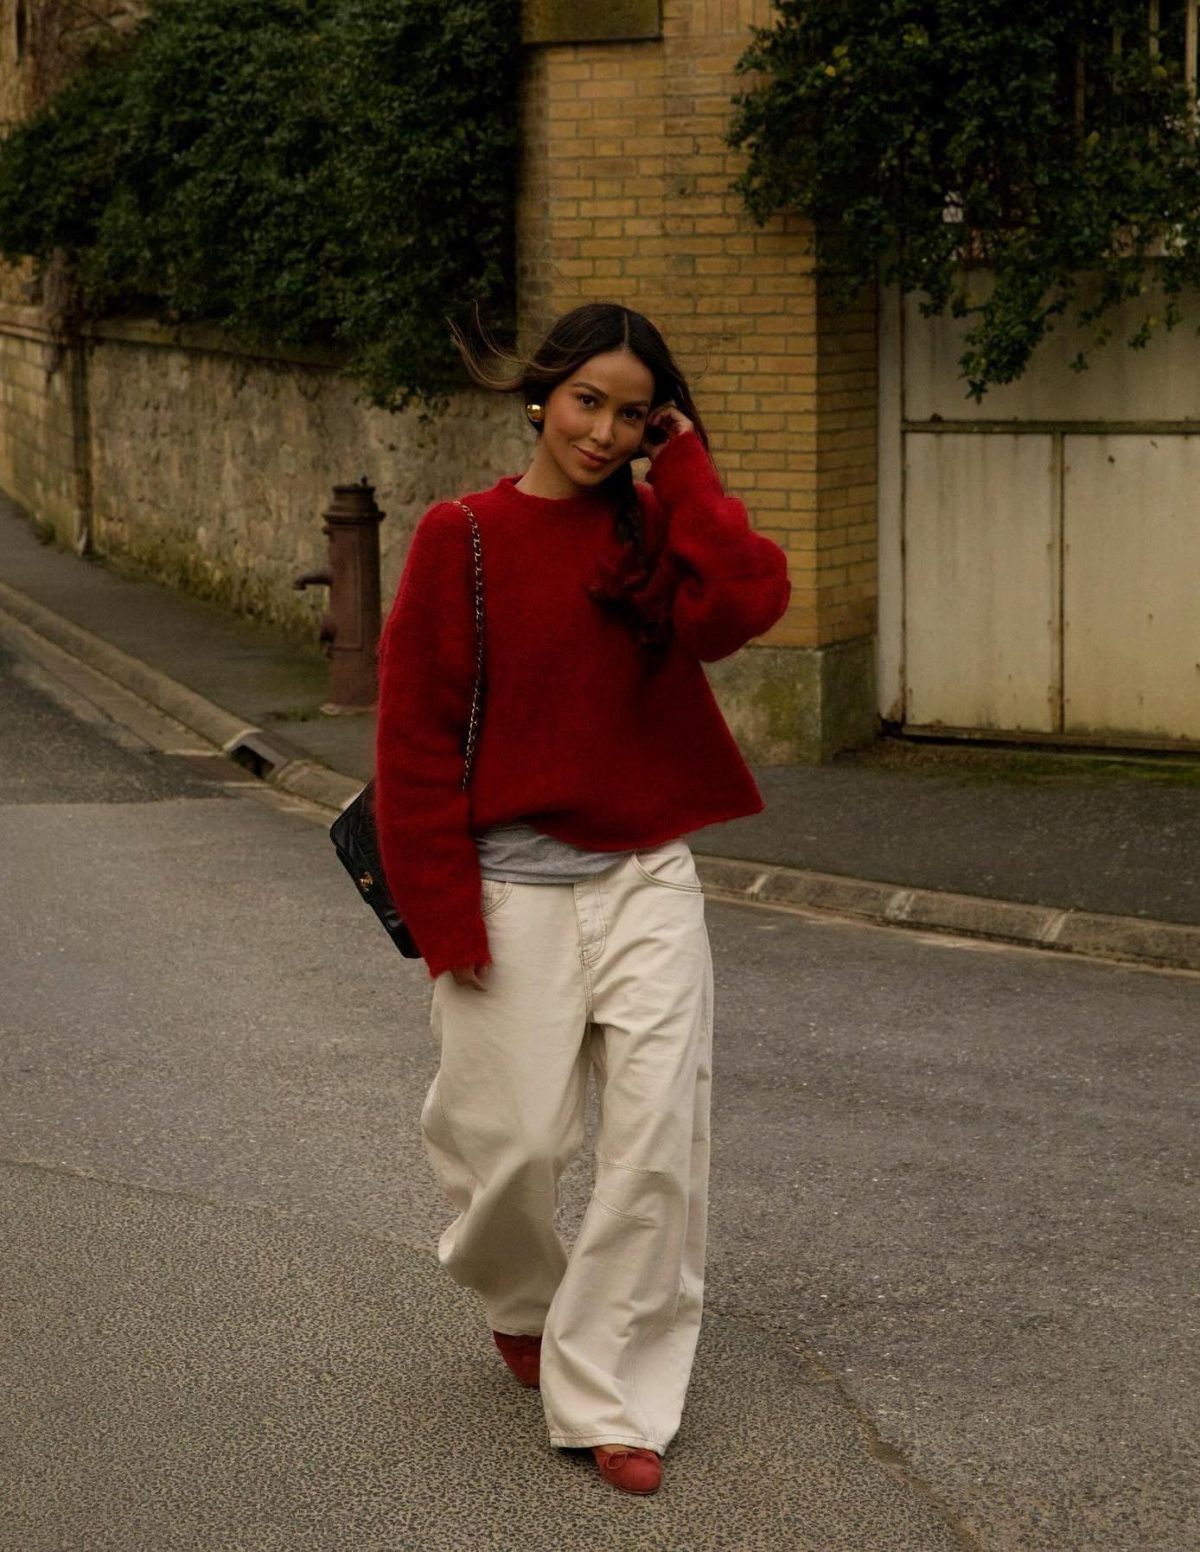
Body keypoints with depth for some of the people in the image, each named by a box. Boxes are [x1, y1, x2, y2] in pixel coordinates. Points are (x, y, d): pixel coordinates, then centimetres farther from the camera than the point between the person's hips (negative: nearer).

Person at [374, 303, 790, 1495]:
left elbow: (747, 601, -18)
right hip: (514, 886, -3)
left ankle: (610, 1397, 9)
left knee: (658, 1138, -3)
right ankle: (520, 1296, 38)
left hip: (646, 879, 3)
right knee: (515, 1139, 3)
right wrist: (444, 912, -10)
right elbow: (416, 733, -6)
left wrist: (682, 465, -9)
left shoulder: (655, 531, 5)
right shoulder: (464, 537, -5)